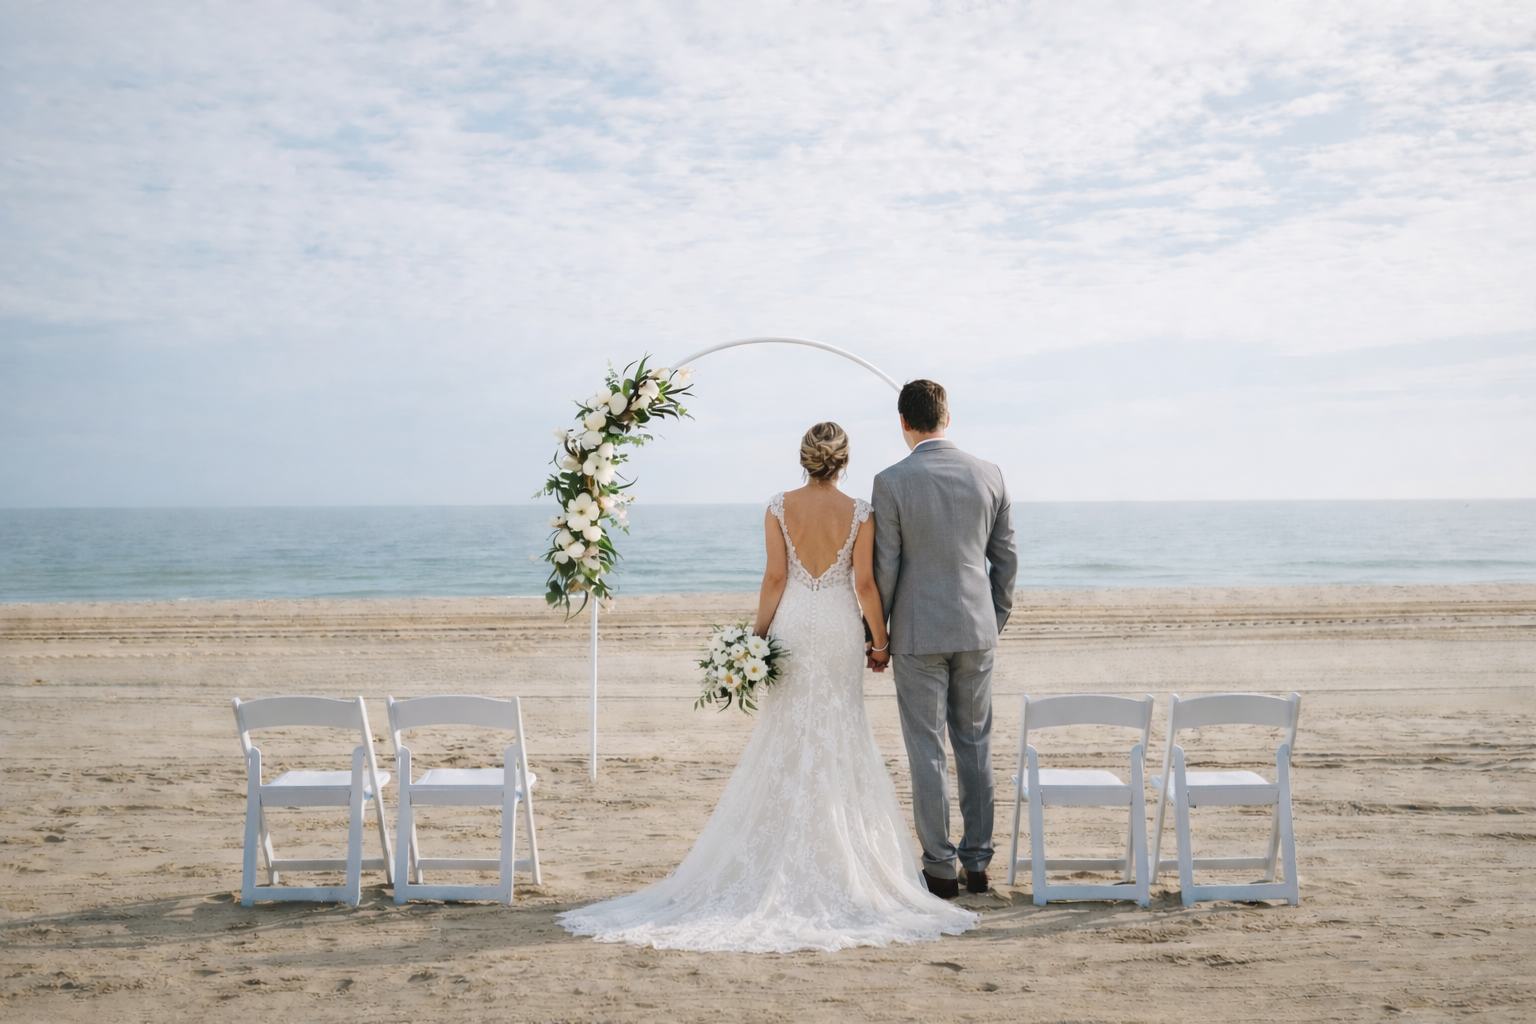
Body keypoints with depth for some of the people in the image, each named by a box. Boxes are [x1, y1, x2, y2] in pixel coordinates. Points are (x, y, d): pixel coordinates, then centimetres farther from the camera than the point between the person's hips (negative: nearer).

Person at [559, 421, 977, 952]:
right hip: (840, 630, 0)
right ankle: (836, 853, 9)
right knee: (839, 742, 7)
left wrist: (758, 638, -1)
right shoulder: (859, 512, -5)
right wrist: (880, 642, 3)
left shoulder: (779, 508, -4)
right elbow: (864, 583, -6)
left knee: (785, 740, 8)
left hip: (792, 626, 1)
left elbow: (775, 577, -7)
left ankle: (780, 853, 11)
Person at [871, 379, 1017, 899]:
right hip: (976, 629, 4)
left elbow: (885, 567, -9)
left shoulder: (891, 482, -11)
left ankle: (941, 868, 8)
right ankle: (977, 861, 20)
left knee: (927, 751, 3)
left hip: (917, 633, -4)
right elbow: (1006, 557, 6)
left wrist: (875, 636, 2)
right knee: (975, 745, 14)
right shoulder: (989, 474, 1)